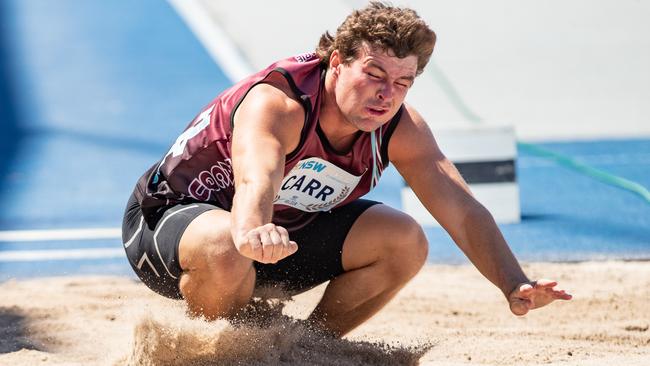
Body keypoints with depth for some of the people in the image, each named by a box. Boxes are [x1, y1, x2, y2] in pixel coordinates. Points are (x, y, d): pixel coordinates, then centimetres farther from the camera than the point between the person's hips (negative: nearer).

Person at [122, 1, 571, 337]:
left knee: (404, 240, -13)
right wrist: (253, 231, -78)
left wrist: (515, 286, -34)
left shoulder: (399, 128, -13)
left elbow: (462, 209, -17)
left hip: (281, 234, 6)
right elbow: (255, 180, -54)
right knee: (225, 249, -42)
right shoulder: (277, 103, -34)